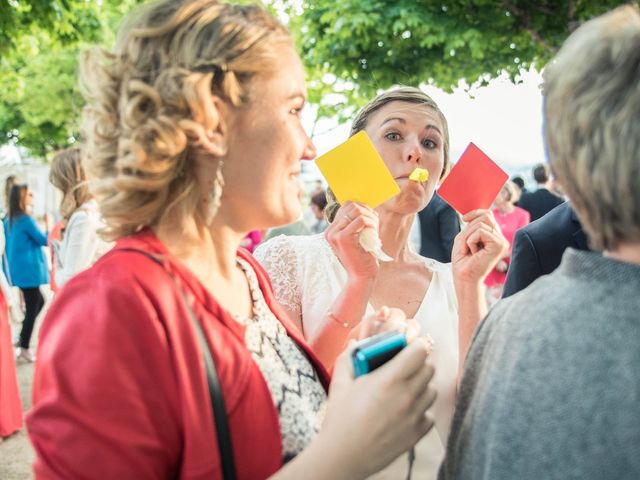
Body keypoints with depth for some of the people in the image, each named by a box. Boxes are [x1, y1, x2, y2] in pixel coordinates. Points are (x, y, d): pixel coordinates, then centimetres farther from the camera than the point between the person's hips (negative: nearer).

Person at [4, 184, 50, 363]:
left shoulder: (9, 220, 9)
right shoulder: (26, 220, -17)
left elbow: (10, 246, 16)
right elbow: (45, 241, -10)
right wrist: (49, 224, 6)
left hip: (18, 270, 9)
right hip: (29, 270, -9)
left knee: (39, 302, 21)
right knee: (32, 309, 2)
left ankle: (21, 340, 20)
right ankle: (24, 348, 9)